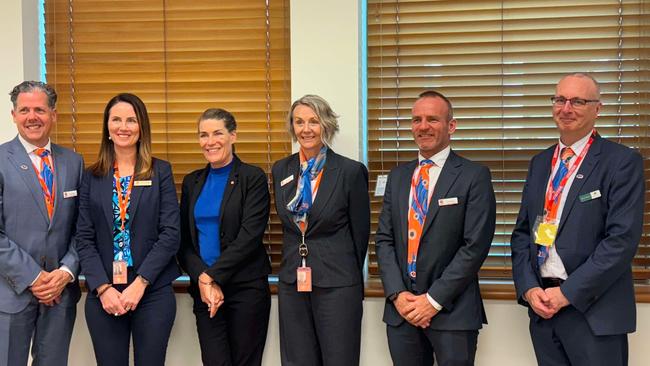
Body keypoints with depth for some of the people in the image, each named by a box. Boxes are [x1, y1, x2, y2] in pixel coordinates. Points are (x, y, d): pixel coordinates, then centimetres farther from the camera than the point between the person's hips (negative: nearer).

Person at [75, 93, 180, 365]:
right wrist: (103, 288, -9)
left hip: (153, 292, -1)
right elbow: (84, 239, 3)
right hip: (103, 295, 2)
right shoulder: (92, 177, 8)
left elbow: (171, 233, -4)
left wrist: (140, 284, -12)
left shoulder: (160, 172, 3)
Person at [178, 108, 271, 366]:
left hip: (246, 289, -3)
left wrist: (212, 276, -14)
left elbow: (250, 236, -12)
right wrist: (202, 279, -9)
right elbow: (184, 240, 7)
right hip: (204, 289, 3)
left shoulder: (253, 178, -3)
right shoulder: (192, 182, 12)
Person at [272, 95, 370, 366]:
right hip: (292, 284, 4)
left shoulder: (351, 171, -8)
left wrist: (349, 275, 7)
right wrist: (294, 264, 13)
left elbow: (360, 232, -1)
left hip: (337, 284, -4)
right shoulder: (281, 170, 6)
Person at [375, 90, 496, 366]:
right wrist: (397, 294, -5)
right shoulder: (398, 176, 11)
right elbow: (384, 239, 8)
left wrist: (434, 299, -14)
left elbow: (475, 245, -11)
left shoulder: (474, 176, -5)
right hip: (401, 309, 4)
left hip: (452, 311, -4)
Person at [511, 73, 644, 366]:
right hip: (542, 305, 5)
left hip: (594, 310, -5)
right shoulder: (540, 163, 12)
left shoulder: (622, 162, -6)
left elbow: (622, 239, -15)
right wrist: (529, 288, -4)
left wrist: (567, 292, -15)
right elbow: (522, 232, 11)